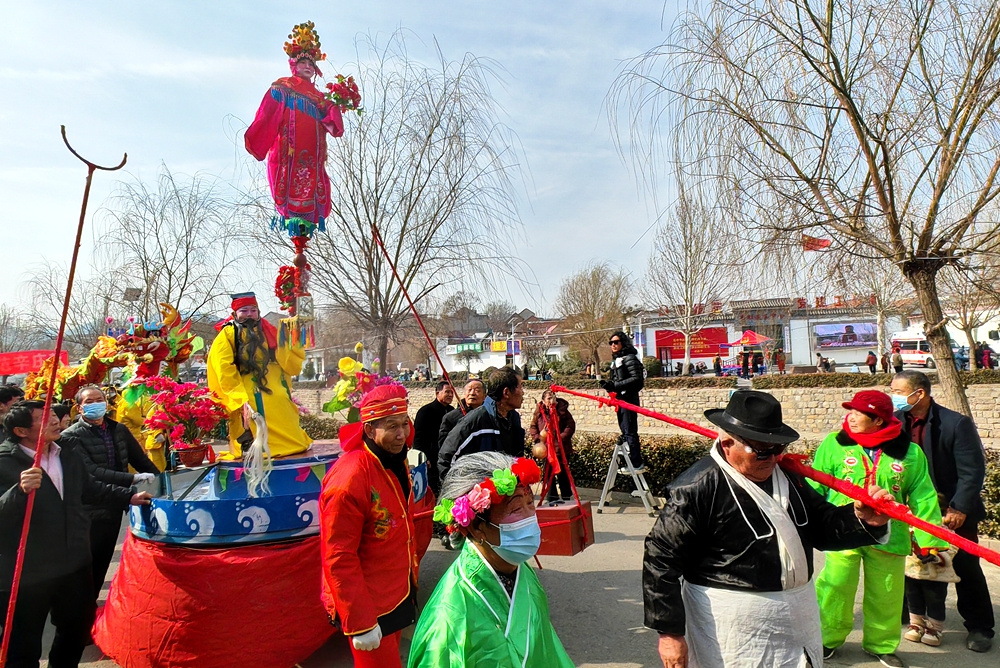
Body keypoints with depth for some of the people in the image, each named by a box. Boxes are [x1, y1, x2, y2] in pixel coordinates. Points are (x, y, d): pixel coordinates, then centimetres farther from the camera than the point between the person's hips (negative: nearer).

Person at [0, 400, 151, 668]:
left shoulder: (69, 456, 5)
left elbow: (90, 489, 18)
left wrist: (129, 496, 15)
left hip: (74, 565, 6)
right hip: (25, 574, -6)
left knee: (78, 630, 24)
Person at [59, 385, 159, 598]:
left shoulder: (119, 430, 7)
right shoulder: (71, 436, -12)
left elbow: (140, 459, 11)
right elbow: (92, 472, -23)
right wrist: (133, 479, -30)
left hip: (114, 505, 5)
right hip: (90, 511, -5)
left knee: (102, 563, 17)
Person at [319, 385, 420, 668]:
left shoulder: (396, 462, 0)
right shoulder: (349, 478, -28)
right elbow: (339, 559, -25)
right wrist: (360, 623, -21)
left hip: (398, 596, 8)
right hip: (368, 606, -8)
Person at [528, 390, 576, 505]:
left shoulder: (562, 410, -7)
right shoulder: (539, 412, 0)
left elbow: (570, 425, -9)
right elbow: (533, 427, 7)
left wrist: (561, 438, -19)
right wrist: (537, 439, -7)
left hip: (562, 448, -2)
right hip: (546, 448, 2)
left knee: (563, 473, 9)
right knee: (549, 473, 9)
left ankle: (566, 496, 22)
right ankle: (552, 497, 19)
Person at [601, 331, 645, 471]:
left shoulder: (629, 358, -13)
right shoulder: (616, 360, 17)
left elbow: (636, 379, -22)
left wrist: (615, 385, -26)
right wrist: (609, 384, 0)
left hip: (629, 399, -10)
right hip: (621, 399, 10)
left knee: (629, 431, -8)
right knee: (625, 431, 15)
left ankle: (637, 464, -2)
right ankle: (633, 462, 24)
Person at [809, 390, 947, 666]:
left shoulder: (909, 452, -2)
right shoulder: (834, 444, -6)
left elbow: (923, 499, 3)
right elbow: (814, 487, -3)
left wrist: (930, 539, 1)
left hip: (888, 537, 1)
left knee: (885, 596, 15)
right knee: (834, 589, 6)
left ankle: (882, 644, 38)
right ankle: (827, 639, 27)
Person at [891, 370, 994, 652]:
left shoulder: (957, 424, -18)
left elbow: (972, 471, -17)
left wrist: (960, 509, -20)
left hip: (953, 512, -4)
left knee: (966, 569, 9)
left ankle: (979, 628, 27)